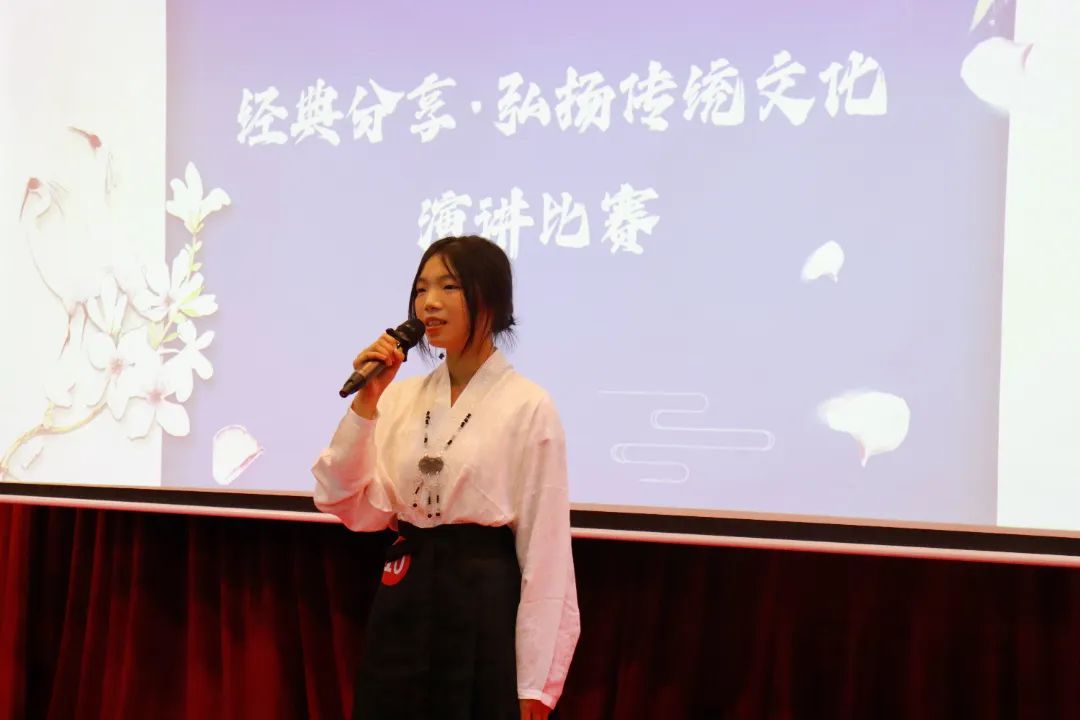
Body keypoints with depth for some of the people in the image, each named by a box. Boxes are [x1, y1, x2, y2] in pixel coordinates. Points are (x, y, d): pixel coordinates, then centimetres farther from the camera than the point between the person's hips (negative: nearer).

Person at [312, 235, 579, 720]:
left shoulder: (529, 406, -8)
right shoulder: (401, 398, 8)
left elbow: (544, 549, -9)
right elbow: (355, 510, -1)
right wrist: (365, 404, -10)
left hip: (484, 603, -5)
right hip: (401, 602, 5)